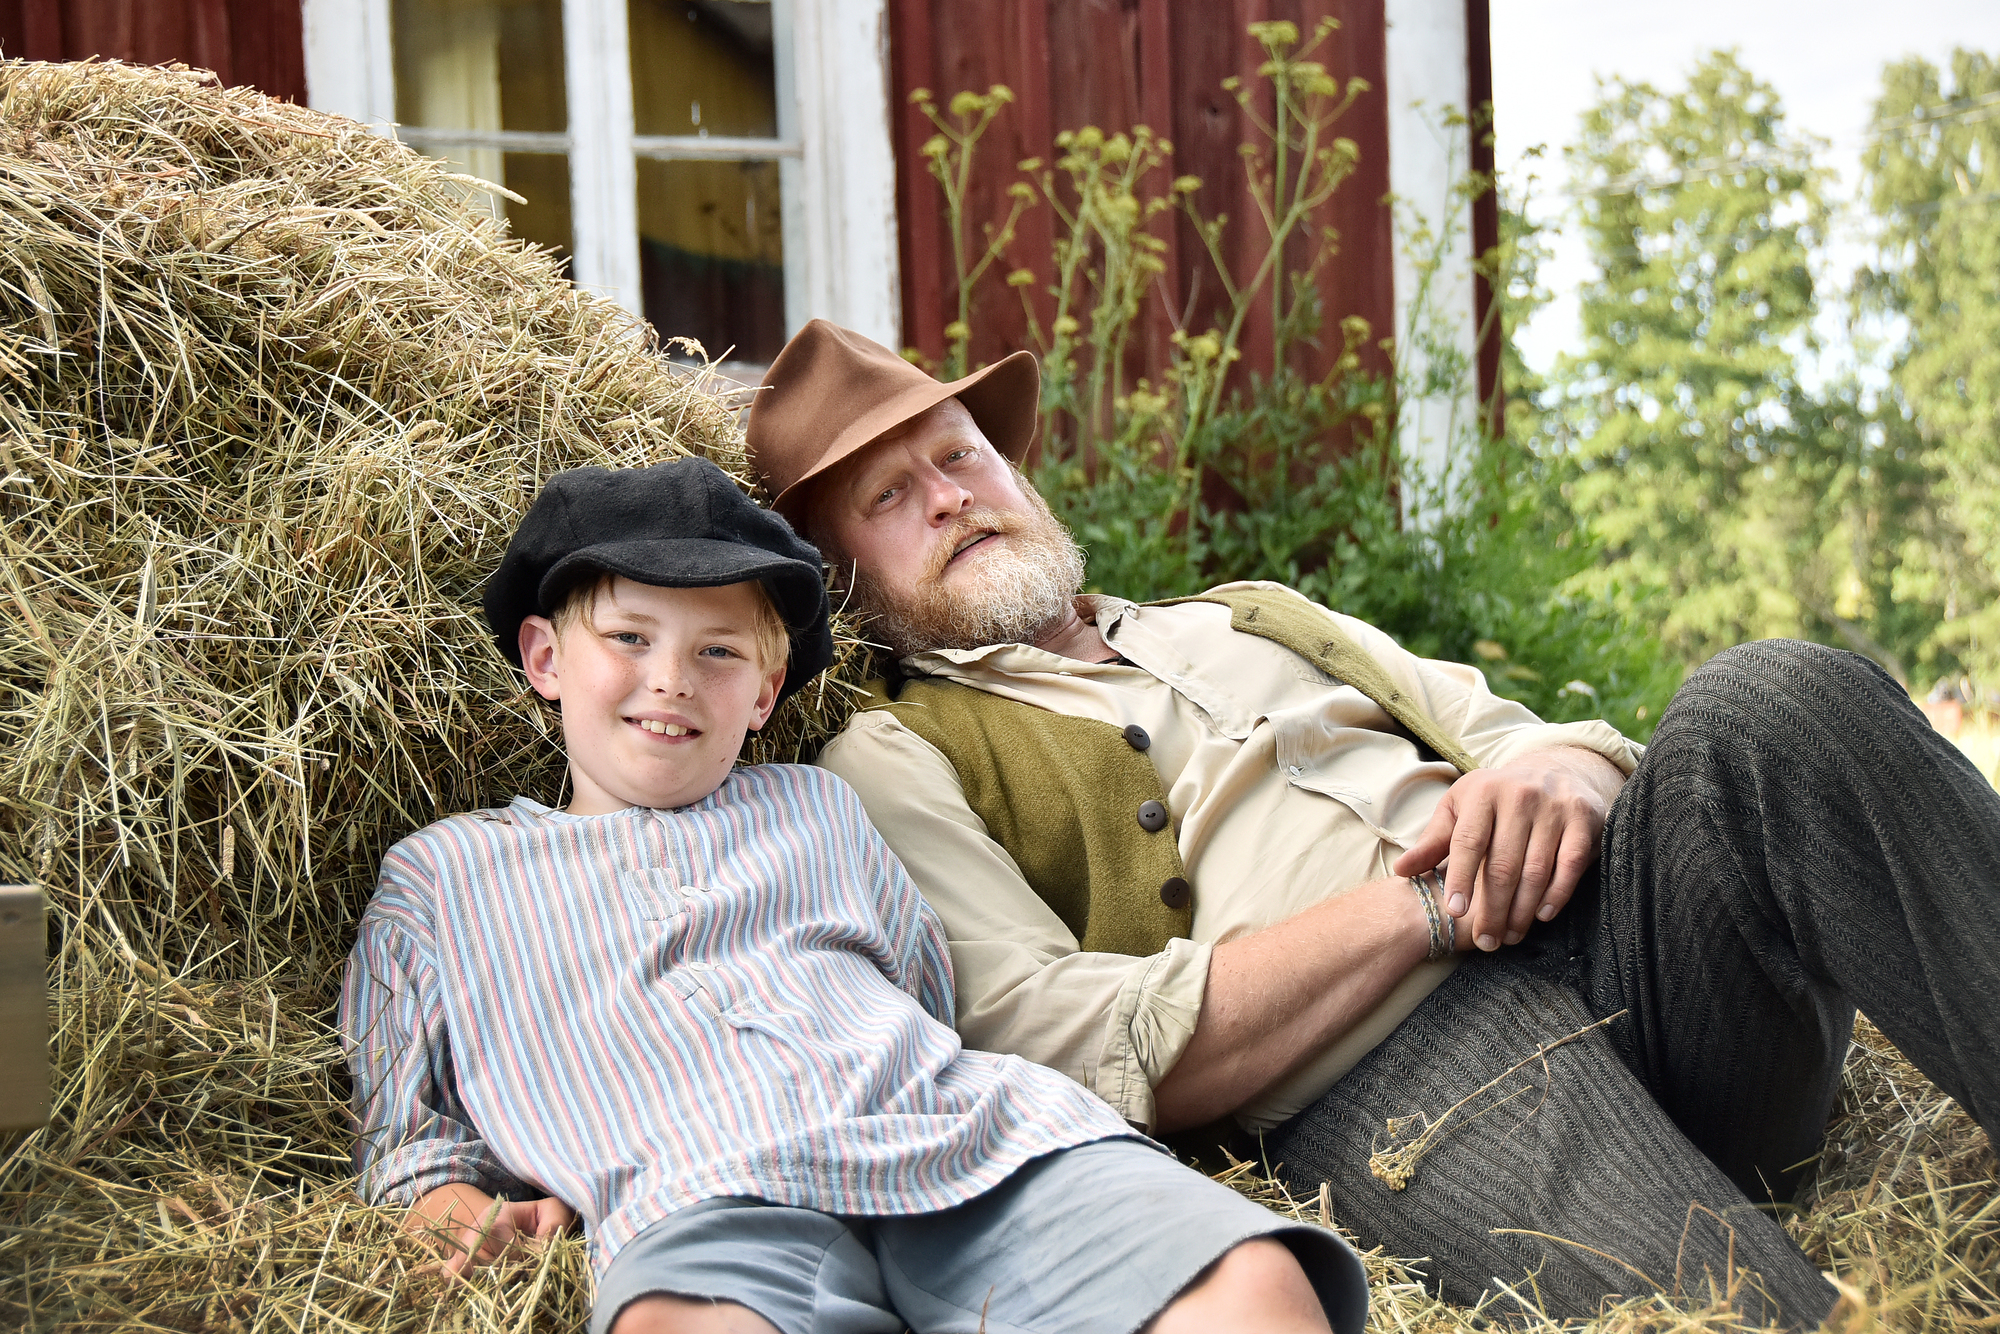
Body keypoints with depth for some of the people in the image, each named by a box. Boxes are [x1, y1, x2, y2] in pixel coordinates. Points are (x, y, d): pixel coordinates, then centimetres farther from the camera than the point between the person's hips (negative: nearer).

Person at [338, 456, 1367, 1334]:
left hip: (971, 1145, 3)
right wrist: (466, 1212, 1)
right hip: (703, 1200, -3)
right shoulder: (443, 873, 27)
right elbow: (407, 1130, 24)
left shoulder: (814, 810, 34)